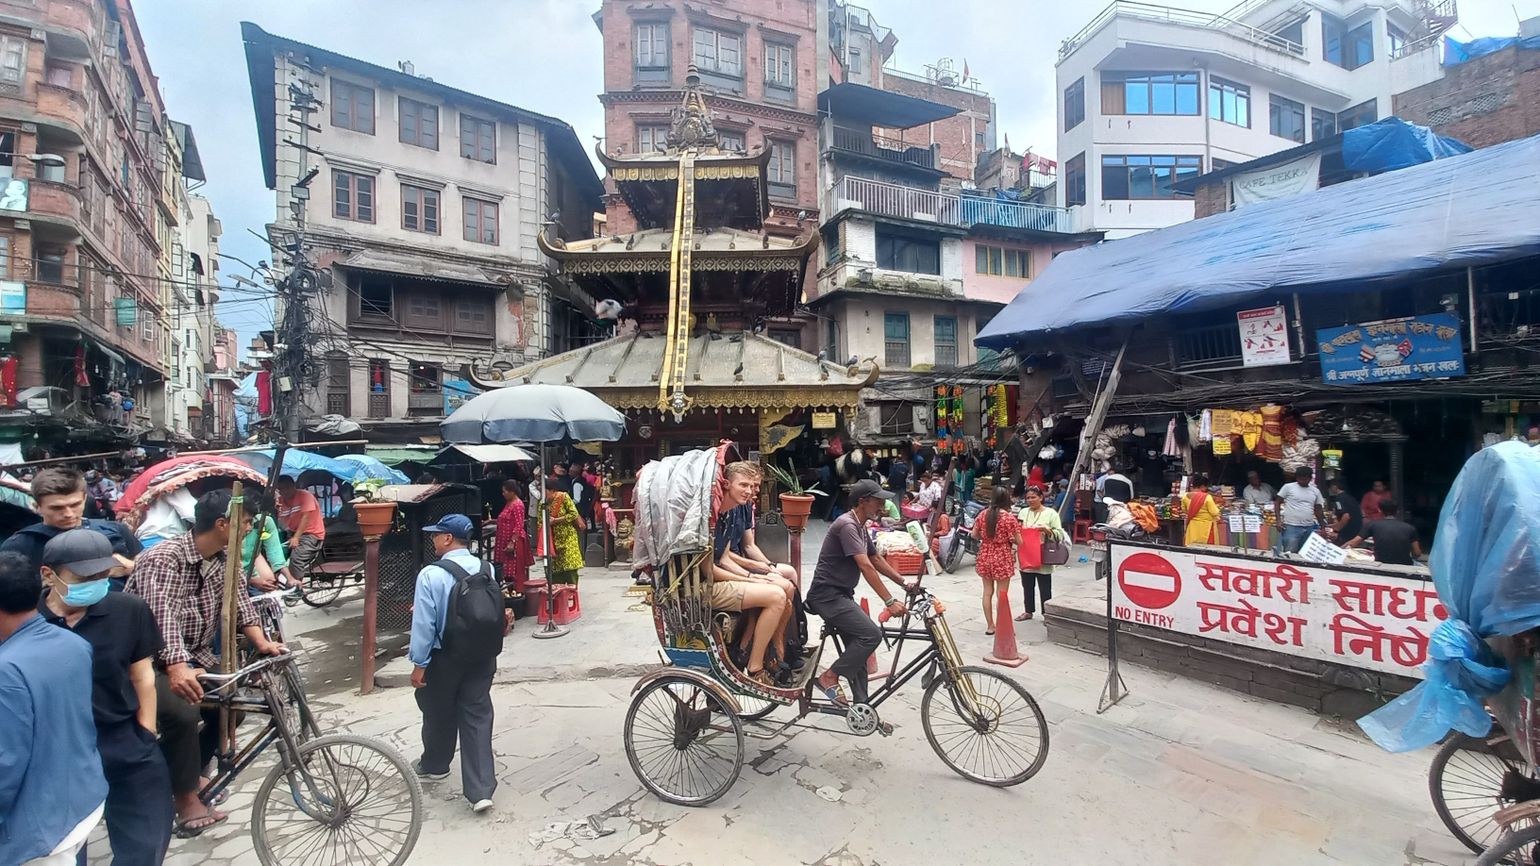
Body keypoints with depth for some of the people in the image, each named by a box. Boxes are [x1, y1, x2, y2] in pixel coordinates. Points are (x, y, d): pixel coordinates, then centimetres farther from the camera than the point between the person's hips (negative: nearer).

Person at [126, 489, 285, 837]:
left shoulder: (226, 562, 0)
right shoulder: (164, 558, -24)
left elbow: (240, 604, -6)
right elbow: (162, 615, -38)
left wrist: (262, 642, -23)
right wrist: (177, 667, -51)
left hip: (194, 656, 8)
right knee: (183, 712, -27)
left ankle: (187, 773, 20)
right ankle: (187, 803, -11)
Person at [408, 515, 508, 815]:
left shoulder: (432, 574, -18)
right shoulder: (488, 570, -3)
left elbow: (424, 623, -15)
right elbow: (497, 612, 4)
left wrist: (419, 663, -6)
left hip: (445, 659, -3)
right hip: (483, 657, 4)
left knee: (439, 713, 20)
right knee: (477, 716, 8)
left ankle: (434, 765, 45)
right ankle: (481, 790, 5)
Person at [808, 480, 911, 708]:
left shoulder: (860, 527, 12)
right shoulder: (847, 525, -19)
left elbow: (877, 559, 20)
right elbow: (865, 566, -27)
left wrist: (904, 583, 13)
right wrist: (890, 601, -29)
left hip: (841, 595, 10)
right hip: (827, 595, -10)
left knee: (858, 647, 10)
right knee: (871, 634, -19)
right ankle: (829, 677, -5)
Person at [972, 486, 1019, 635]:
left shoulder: (983, 514, -1)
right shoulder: (1010, 517, -13)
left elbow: (974, 535, 6)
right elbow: (1018, 541, -11)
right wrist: (1006, 538, 8)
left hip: (985, 557, 4)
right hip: (1003, 559, -4)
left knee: (988, 592, 13)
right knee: (1002, 594, 5)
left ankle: (990, 626, 20)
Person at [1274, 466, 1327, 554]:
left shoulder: (1315, 491, 11)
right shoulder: (1288, 487, -2)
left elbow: (1319, 510, 16)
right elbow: (1277, 502, 1)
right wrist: (1279, 520, -8)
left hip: (1309, 528, 4)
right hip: (1291, 527, -4)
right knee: (1290, 553, -7)